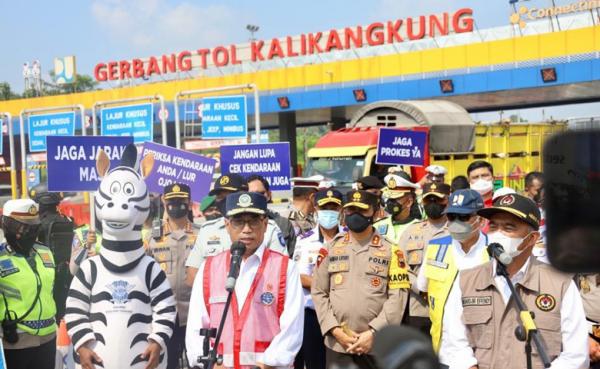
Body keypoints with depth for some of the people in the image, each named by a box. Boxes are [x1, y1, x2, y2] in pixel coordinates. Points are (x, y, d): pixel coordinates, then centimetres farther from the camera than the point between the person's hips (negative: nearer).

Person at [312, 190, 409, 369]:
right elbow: (319, 292, 6)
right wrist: (335, 330, -6)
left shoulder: (391, 250, 3)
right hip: (337, 345, 1)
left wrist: (373, 332, -12)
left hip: (378, 345, -1)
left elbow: (398, 296, -4)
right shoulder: (330, 249, 9)